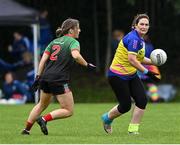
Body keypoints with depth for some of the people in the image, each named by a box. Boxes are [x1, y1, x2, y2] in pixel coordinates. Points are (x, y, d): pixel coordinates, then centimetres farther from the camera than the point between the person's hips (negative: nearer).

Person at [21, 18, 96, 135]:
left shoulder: (54, 41, 17)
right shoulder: (73, 42, -3)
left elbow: (43, 60, 10)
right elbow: (76, 55, -25)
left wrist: (38, 77, 11)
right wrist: (87, 65, -14)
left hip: (46, 77, 8)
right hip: (59, 80, -8)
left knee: (42, 105, 28)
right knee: (69, 111, 1)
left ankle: (26, 129, 27)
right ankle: (44, 119, -13)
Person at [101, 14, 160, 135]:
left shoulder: (140, 39, 9)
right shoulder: (133, 38, -21)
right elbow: (132, 59, -29)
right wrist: (147, 72, -27)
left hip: (131, 75, 9)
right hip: (118, 76, -9)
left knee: (142, 100, -7)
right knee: (126, 106, -3)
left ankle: (133, 129, 1)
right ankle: (107, 118, 27)